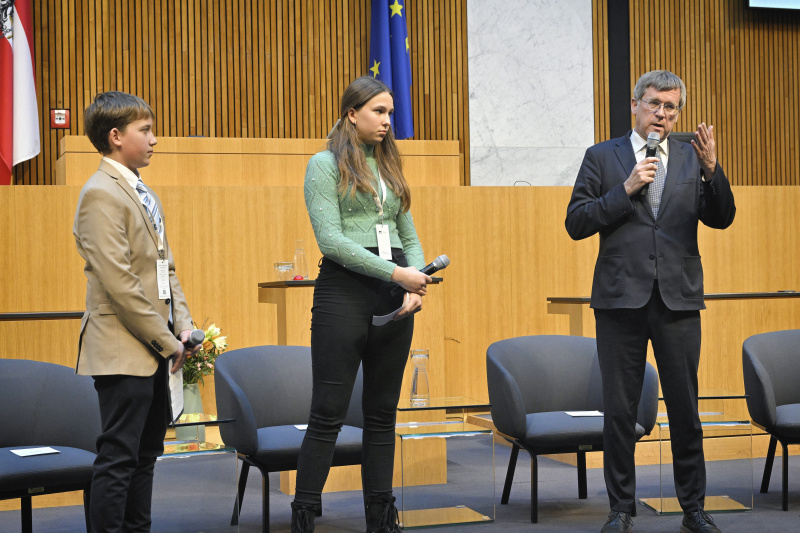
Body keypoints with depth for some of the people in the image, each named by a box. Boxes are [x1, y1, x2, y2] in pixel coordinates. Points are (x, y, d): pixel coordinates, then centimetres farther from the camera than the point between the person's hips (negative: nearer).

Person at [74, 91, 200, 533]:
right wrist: (165, 341, -16)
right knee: (118, 459, -4)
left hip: (154, 348, 10)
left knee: (146, 454, 15)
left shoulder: (143, 193, 16)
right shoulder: (101, 194, -14)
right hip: (123, 351, -9)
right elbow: (118, 281, -20)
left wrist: (183, 327, 5)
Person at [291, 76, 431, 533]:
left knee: (383, 413, 10)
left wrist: (416, 283, -2)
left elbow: (410, 237, 17)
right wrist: (396, 273, -16)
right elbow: (331, 239, -12)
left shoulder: (390, 167, 17)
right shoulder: (325, 165, -1)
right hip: (345, 291, -6)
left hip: (395, 297, 6)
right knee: (328, 414, -5)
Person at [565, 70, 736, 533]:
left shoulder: (691, 158, 9)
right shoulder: (602, 157, 5)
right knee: (619, 411, 5)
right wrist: (626, 190, -10)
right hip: (621, 298, -1)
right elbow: (576, 223, -1)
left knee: (686, 409, 5)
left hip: (678, 299, 1)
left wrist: (712, 169, -16)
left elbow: (721, 219, 0)